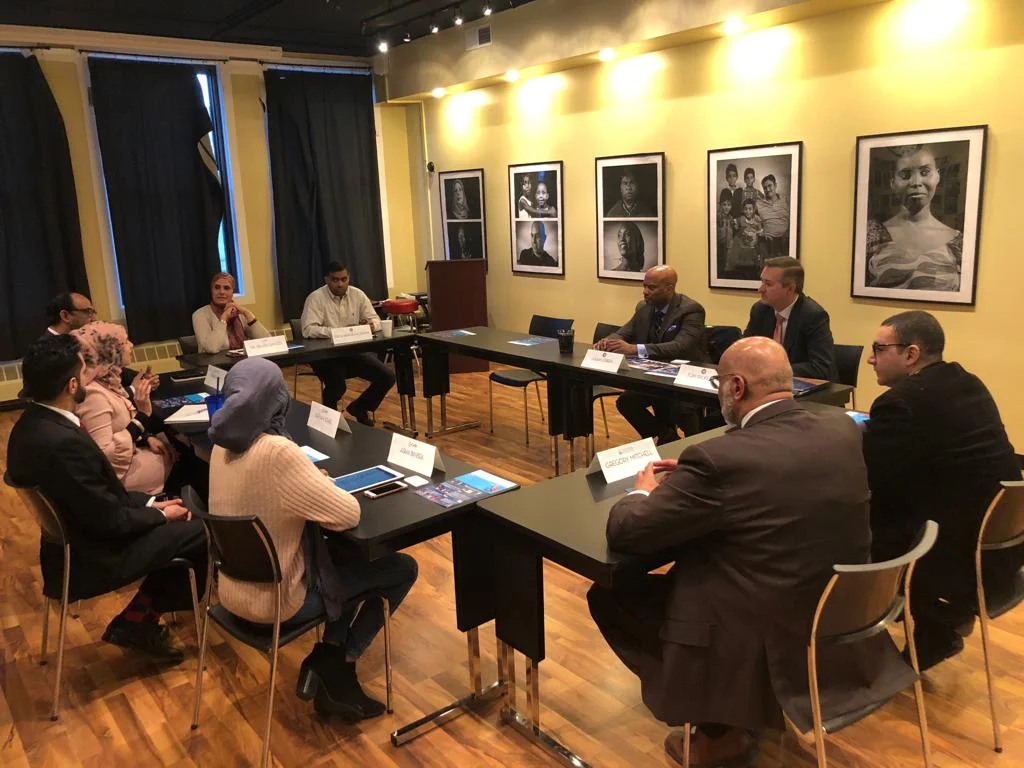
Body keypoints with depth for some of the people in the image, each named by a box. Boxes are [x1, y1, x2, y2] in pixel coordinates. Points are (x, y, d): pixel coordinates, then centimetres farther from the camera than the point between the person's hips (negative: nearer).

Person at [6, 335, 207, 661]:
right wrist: (160, 514, -8)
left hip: (77, 538, 10)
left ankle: (139, 619, 17)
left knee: (181, 527, 15)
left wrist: (150, 503, 4)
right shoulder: (63, 442, -33)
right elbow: (109, 520, -25)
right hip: (93, 556, -9)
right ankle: (139, 621, 16)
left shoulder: (32, 424, -2)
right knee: (204, 531, -2)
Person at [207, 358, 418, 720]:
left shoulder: (223, 445, -3)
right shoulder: (278, 452, -29)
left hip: (236, 589, 8)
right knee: (401, 569, 4)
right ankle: (336, 667, 10)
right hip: (276, 598, -8)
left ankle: (326, 661, 19)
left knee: (348, 554, 25)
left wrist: (312, 481, 1)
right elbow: (348, 514, -23)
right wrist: (323, 484, -4)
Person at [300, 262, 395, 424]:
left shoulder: (358, 295, 3)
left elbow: (375, 319, 6)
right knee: (337, 387, -31)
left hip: (354, 351, 5)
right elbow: (308, 329, -21)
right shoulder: (316, 298, -10)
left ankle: (359, 408, 17)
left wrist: (371, 325, -20)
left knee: (387, 377, -10)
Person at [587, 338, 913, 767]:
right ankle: (722, 716, 31)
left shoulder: (721, 457, -25)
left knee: (607, 596, 9)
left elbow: (624, 534, -15)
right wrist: (689, 476, 12)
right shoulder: (841, 427, -4)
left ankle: (716, 731, 17)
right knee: (703, 558, 27)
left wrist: (644, 492, 6)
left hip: (767, 651, -7)